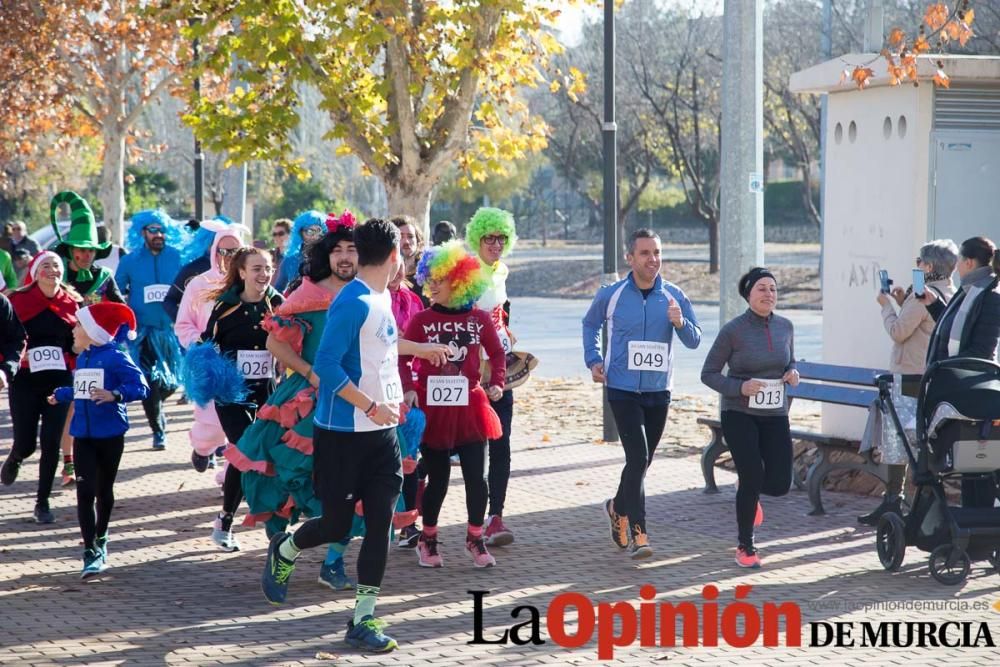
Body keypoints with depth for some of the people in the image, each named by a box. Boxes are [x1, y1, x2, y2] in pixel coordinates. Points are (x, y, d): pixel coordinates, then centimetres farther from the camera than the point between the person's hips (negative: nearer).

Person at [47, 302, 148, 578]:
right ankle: (91, 552, -9)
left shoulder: (115, 356, -13)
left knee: (104, 491, 12)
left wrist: (115, 395, -36)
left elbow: (140, 387, -20)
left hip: (110, 435, -4)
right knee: (85, 492, -8)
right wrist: (60, 395, 39)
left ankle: (100, 540, 34)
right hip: (83, 434, 4)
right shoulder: (82, 358, 8)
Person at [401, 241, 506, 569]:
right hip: (431, 408, -1)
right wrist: (409, 388, -15)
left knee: (475, 476, 0)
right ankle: (427, 539, 21)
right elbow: (402, 358, -1)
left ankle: (475, 538, 16)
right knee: (437, 478, 5)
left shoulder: (479, 319, 1)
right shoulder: (421, 319, -3)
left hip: (468, 407, 1)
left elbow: (497, 354, 12)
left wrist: (496, 382, -2)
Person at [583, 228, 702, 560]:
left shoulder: (674, 296, -1)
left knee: (642, 461, 16)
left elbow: (694, 341, -2)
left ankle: (618, 508, 42)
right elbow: (590, 324, 15)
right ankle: (637, 533, -13)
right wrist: (593, 360, 3)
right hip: (622, 390, -3)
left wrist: (680, 323, -22)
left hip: (658, 392, 3)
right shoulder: (611, 295, -4)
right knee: (638, 457, -17)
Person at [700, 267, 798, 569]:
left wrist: (793, 373, -2)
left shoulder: (785, 326, 4)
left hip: (775, 415, 4)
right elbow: (708, 374, -5)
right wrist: (739, 388, -20)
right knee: (752, 477, -12)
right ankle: (745, 547, 8)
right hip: (739, 414, -4)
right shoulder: (733, 330, -9)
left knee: (780, 484, -4)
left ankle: (749, 491, 35)